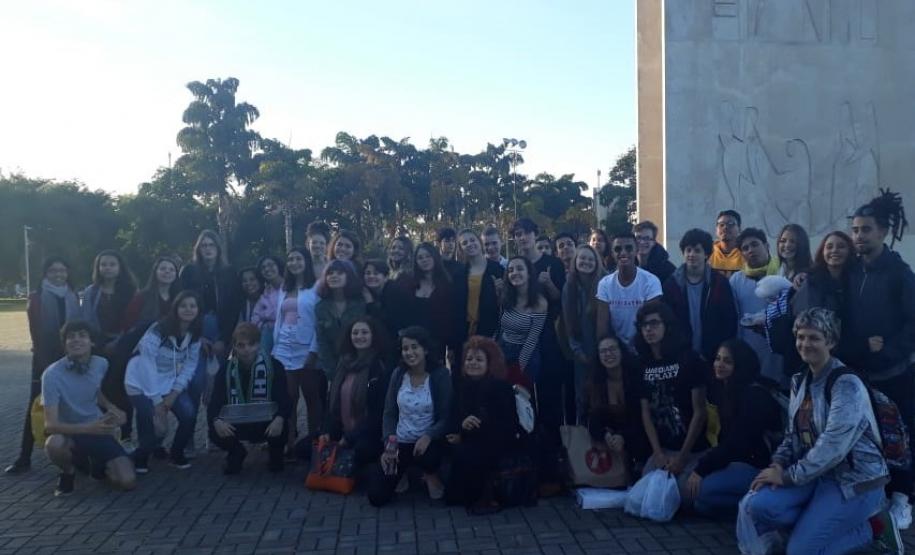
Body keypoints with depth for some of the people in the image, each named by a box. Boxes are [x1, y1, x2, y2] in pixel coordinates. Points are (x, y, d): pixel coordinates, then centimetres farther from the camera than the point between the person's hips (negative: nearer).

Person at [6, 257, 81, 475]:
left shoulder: (73, 297, 8)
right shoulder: (37, 298, -2)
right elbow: (35, 331, -6)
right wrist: (45, 360, -12)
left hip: (70, 357, 3)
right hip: (45, 358, -3)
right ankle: (24, 457, 1)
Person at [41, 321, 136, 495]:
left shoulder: (101, 364, -6)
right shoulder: (52, 374, -21)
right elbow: (50, 425, -26)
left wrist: (111, 408, -4)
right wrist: (89, 428, -39)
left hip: (99, 431, 3)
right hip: (70, 433, -3)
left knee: (127, 481, -15)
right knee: (54, 444, -40)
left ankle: (96, 462, 19)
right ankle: (68, 471, -3)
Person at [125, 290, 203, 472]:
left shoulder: (194, 334, -7)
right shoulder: (159, 330, -25)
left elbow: (190, 364, -4)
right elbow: (146, 365, -27)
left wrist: (174, 393, -14)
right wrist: (157, 401, -23)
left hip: (169, 381, 5)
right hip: (142, 383, -5)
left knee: (189, 415, -16)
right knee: (156, 428, -16)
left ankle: (176, 454, 10)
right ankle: (139, 458, 17)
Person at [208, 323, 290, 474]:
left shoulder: (273, 366, -11)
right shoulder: (226, 369, -4)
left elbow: (285, 400, -18)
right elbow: (215, 403, -11)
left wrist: (279, 418, -41)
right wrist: (217, 420, -34)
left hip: (266, 425, -2)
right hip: (236, 426, 2)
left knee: (281, 427, -34)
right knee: (216, 432, -27)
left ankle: (275, 453, 6)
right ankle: (236, 453, 11)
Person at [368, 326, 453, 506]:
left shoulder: (440, 375, -13)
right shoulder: (397, 374, -3)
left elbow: (446, 418, -13)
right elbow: (389, 413, 1)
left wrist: (428, 437, -31)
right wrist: (389, 446, -13)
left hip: (428, 441, -2)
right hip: (399, 442, 3)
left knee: (427, 456, -39)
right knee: (377, 497, -10)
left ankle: (431, 474, 1)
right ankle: (401, 470, 24)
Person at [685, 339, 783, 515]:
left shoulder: (755, 394, -18)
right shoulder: (721, 388, 7)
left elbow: (737, 442, -23)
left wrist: (701, 469, -22)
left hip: (763, 464, -8)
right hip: (739, 459, 8)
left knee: (705, 489, -24)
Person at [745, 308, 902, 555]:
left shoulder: (847, 384, -18)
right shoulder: (800, 380, 7)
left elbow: (832, 446, -24)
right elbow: (794, 433, 12)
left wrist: (788, 476, -17)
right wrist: (778, 464, -7)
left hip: (856, 479, -7)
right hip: (818, 473, 7)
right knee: (758, 506, -16)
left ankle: (870, 528, 7)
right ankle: (815, 524, 7)